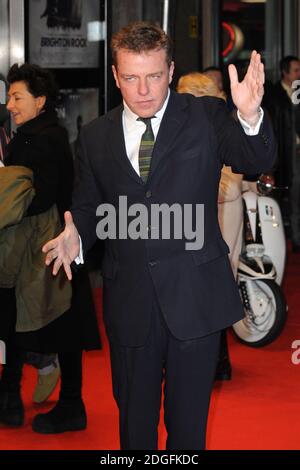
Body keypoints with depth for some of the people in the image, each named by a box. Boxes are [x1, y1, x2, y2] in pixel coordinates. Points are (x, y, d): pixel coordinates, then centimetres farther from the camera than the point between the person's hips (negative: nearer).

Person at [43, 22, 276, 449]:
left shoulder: (206, 116, -3)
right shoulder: (96, 136, 5)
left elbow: (257, 162, -15)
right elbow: (88, 205, 13)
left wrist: (250, 116, -36)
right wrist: (76, 237, -10)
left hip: (194, 297, -2)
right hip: (129, 299, 2)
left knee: (188, 422, 11)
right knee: (134, 420, 16)